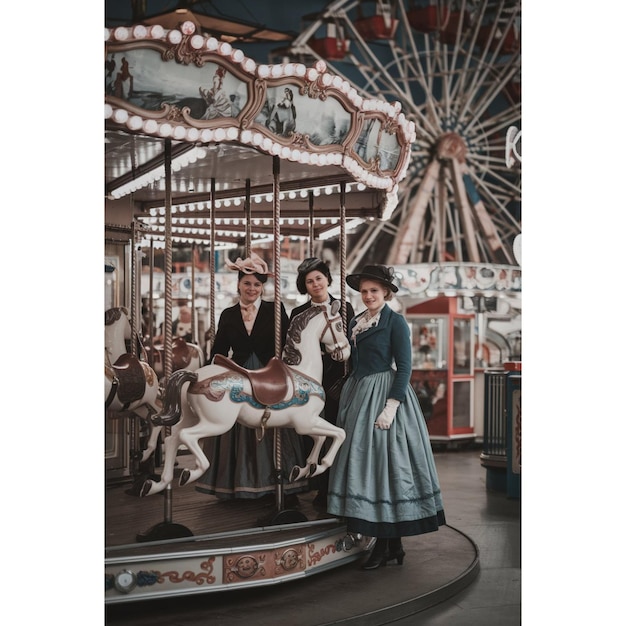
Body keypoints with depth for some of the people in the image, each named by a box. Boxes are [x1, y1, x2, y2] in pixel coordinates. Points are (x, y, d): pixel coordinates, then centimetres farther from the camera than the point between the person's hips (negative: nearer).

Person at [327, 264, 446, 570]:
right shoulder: (355, 322, 14)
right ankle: (393, 546, 14)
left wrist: (391, 406, -19)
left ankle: (385, 547, 2)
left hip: (384, 395, -7)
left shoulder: (395, 321, -7)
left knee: (384, 463, -6)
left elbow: (404, 366, -13)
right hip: (359, 395, 8)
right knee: (362, 462, 6)